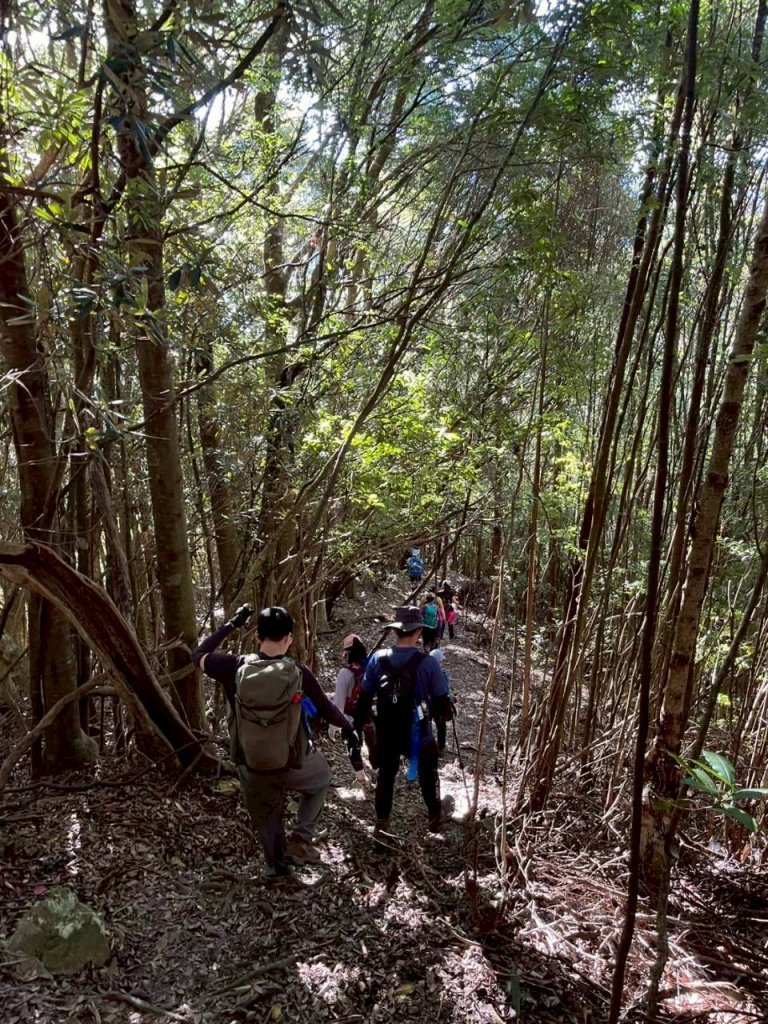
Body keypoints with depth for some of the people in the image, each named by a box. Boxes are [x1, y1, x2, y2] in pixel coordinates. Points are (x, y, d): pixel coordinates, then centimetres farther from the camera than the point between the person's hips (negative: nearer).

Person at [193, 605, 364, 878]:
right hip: (294, 764, -2)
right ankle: (301, 839, 18)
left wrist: (231, 624, 7)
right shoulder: (299, 673, -17)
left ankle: (277, 865, 46)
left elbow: (198, 655, 4)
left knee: (265, 818, 28)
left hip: (252, 766, 2)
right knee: (321, 778, 30)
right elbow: (329, 712, -4)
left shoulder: (236, 667, -16)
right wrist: (349, 730, 16)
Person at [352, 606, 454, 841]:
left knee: (386, 774, 22)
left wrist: (357, 724, 8)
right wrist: (447, 713, 14)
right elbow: (440, 698, -9)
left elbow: (365, 696, -5)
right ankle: (436, 817, 38)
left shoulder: (378, 658, -12)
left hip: (386, 734, 2)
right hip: (419, 734, -1)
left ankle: (382, 823, 23)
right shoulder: (427, 663, -19)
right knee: (428, 773, 24)